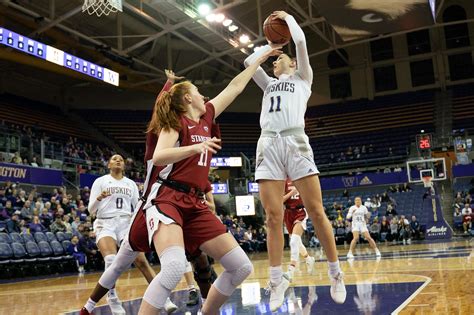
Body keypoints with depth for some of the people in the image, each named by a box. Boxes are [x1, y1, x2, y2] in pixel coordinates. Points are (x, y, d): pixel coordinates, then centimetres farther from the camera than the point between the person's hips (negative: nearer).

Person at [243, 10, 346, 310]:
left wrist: (288, 17, 24)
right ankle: (278, 279, 3)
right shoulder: (269, 84, 31)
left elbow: (300, 41, 9)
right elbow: (249, 61, 24)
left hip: (295, 142, -4)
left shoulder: (302, 77, 19)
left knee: (316, 211, -8)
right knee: (273, 217, -4)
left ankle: (336, 272, 4)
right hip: (268, 145, 4)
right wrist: (270, 44, 36)